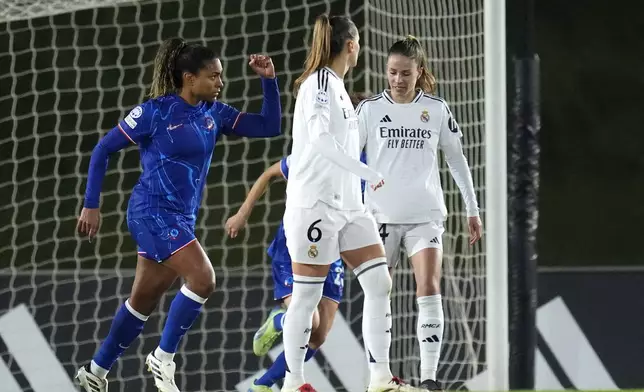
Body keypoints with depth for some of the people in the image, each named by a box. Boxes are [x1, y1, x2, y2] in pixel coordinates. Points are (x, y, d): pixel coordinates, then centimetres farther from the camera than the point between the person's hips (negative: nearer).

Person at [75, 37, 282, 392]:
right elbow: (103, 150, -6)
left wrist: (269, 81, -5)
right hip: (153, 212, -7)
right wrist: (91, 205, -8)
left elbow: (269, 127, 7)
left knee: (144, 302, 12)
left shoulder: (213, 113, 6)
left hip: (182, 218, 7)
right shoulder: (155, 112, -12)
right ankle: (163, 357, -6)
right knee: (202, 279, -20)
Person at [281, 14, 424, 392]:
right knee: (308, 295, -3)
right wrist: (368, 173, -22)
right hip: (316, 203, -9)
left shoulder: (337, 86, 16)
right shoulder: (319, 83, -12)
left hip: (348, 205, 9)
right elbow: (321, 139, -25)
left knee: (379, 282, 0)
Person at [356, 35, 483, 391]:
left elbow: (456, 159, 11)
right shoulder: (370, 109, 0)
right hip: (381, 215, 0)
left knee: (429, 291, -14)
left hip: (425, 215, 0)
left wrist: (472, 209, 12)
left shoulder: (436, 109, 3)